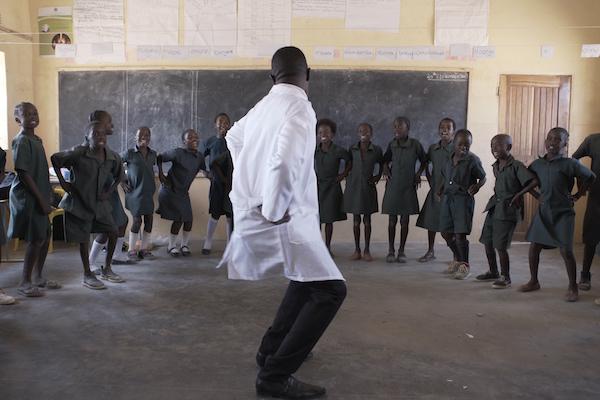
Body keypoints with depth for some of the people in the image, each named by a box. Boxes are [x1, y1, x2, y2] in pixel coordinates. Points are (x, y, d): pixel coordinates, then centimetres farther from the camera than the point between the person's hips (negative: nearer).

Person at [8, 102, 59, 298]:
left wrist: (45, 197, 15)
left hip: (38, 196, 9)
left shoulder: (36, 140, 13)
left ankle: (38, 277, 25)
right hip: (27, 197, -9)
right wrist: (41, 199, -20)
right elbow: (23, 173, -19)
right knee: (36, 239, -5)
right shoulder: (21, 141, -14)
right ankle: (25, 283, 6)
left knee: (45, 237, 13)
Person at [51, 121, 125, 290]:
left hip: (100, 202, 5)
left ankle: (106, 269, 21)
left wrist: (110, 191, 4)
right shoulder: (78, 153, -19)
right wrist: (63, 183, -10)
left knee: (113, 232, 4)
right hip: (79, 201, -5)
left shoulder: (112, 157, -6)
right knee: (84, 239, 2)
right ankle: (87, 275, 17)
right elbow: (55, 158, -8)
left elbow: (118, 174, 13)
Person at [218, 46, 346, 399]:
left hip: (253, 214, 9)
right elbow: (286, 160, -33)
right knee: (330, 290, -6)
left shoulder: (262, 106, 12)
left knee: (308, 279, 26)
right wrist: (274, 209, -21)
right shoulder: (299, 107, -15)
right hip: (279, 219, -9)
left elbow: (234, 137, 32)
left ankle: (272, 349, 34)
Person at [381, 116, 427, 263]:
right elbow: (385, 159, 17)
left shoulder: (415, 144, -6)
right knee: (392, 220, 6)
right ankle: (391, 250, 16)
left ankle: (401, 251, 17)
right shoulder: (392, 144, 0)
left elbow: (424, 162, 8)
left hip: (408, 187, -1)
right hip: (392, 186, 2)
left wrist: (418, 174, -4)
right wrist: (385, 168, -1)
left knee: (404, 220, 5)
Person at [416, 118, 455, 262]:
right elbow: (425, 164, 21)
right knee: (430, 221, 12)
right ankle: (430, 252, 27)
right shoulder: (433, 148, 6)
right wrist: (430, 181, 12)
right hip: (434, 191, 5)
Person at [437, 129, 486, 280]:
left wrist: (477, 186, -18)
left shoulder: (473, 160, -7)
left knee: (460, 234, -8)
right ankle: (459, 260, 32)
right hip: (447, 198, 6)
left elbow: (483, 178, 1)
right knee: (446, 232, 11)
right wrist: (441, 189, 9)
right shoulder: (450, 159, 9)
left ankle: (465, 266, 11)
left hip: (463, 199, -6)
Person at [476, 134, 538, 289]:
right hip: (494, 207, 8)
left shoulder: (516, 166, -12)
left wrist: (519, 194, -22)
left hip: (508, 210, -8)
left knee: (500, 246, -7)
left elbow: (534, 181, -18)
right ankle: (493, 272, 31)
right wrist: (497, 195, 11)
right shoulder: (495, 167, 10)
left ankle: (506, 278, 10)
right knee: (487, 242, 12)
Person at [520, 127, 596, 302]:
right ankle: (534, 281, 21)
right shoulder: (537, 164, 4)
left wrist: (577, 196, 2)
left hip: (563, 213, -4)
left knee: (566, 250, -6)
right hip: (543, 212, 5)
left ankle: (573, 287, 10)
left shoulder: (569, 164, -10)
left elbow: (590, 177, 1)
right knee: (534, 246, 5)